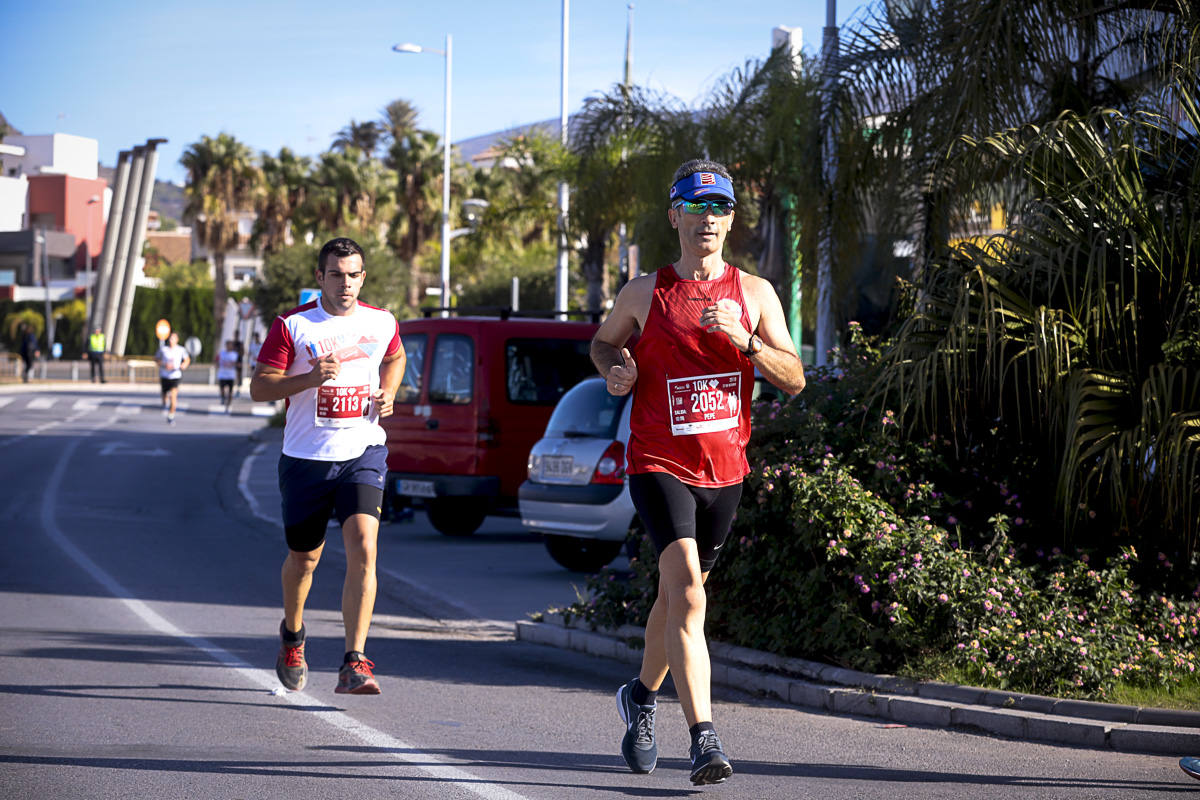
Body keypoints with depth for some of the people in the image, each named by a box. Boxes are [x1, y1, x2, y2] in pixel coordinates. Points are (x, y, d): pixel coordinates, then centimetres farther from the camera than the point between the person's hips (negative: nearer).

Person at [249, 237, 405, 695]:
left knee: (363, 549, -19)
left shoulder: (382, 323, 5)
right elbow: (259, 388, -7)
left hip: (363, 453, 1)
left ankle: (354, 665, -21)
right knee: (304, 558, 13)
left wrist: (388, 394, 7)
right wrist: (311, 377, -23)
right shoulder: (292, 326, -5)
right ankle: (292, 635, 45)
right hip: (306, 457, -1)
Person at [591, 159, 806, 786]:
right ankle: (704, 738, -26)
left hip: (724, 469, 4)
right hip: (658, 464, -3)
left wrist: (745, 340, -15)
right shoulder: (644, 293, 1)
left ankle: (642, 695, 44)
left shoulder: (754, 294, 5)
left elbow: (794, 379, 2)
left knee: (678, 593, 18)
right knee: (687, 594, -20)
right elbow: (604, 340, 19)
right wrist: (616, 370, -4)